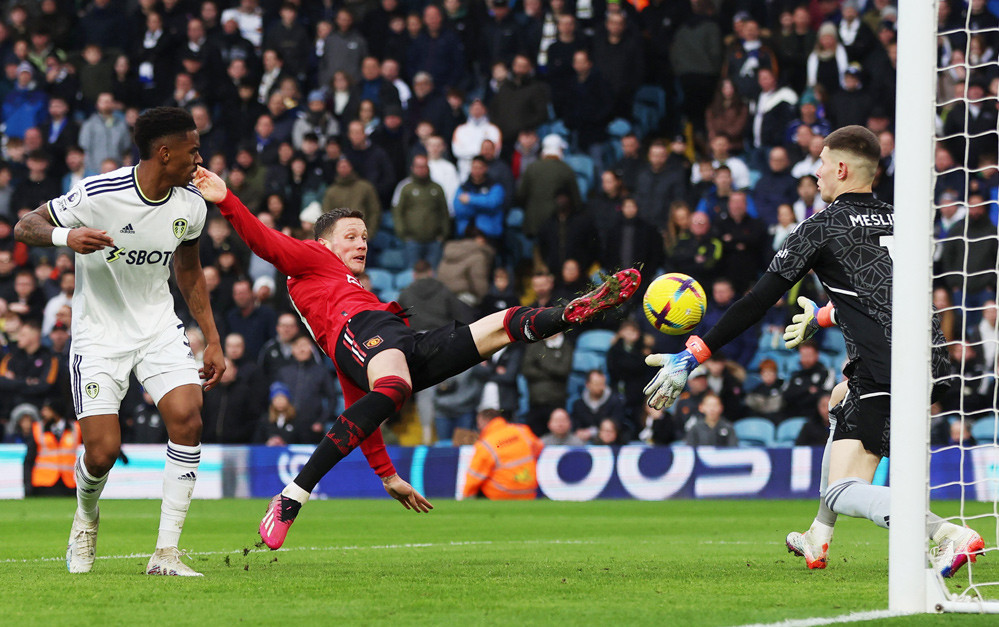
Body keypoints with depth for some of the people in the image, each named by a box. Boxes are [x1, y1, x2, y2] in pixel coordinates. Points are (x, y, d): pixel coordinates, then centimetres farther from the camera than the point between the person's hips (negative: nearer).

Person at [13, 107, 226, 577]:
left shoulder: (191, 206, -3)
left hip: (158, 325, 4)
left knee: (187, 419, -19)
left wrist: (212, 340, 14)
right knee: (102, 451, -12)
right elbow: (24, 227, -12)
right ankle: (86, 518, 26)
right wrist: (67, 236, -34)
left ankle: (166, 552, -13)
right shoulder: (99, 195, -20)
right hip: (99, 332, -4)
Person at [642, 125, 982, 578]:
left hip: (885, 369, -8)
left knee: (844, 493, -8)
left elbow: (759, 302, -2)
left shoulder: (823, 227, 0)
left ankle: (949, 534, -30)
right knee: (841, 409, 32)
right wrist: (822, 317, 52)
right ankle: (819, 539, 41)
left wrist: (693, 356, 2)